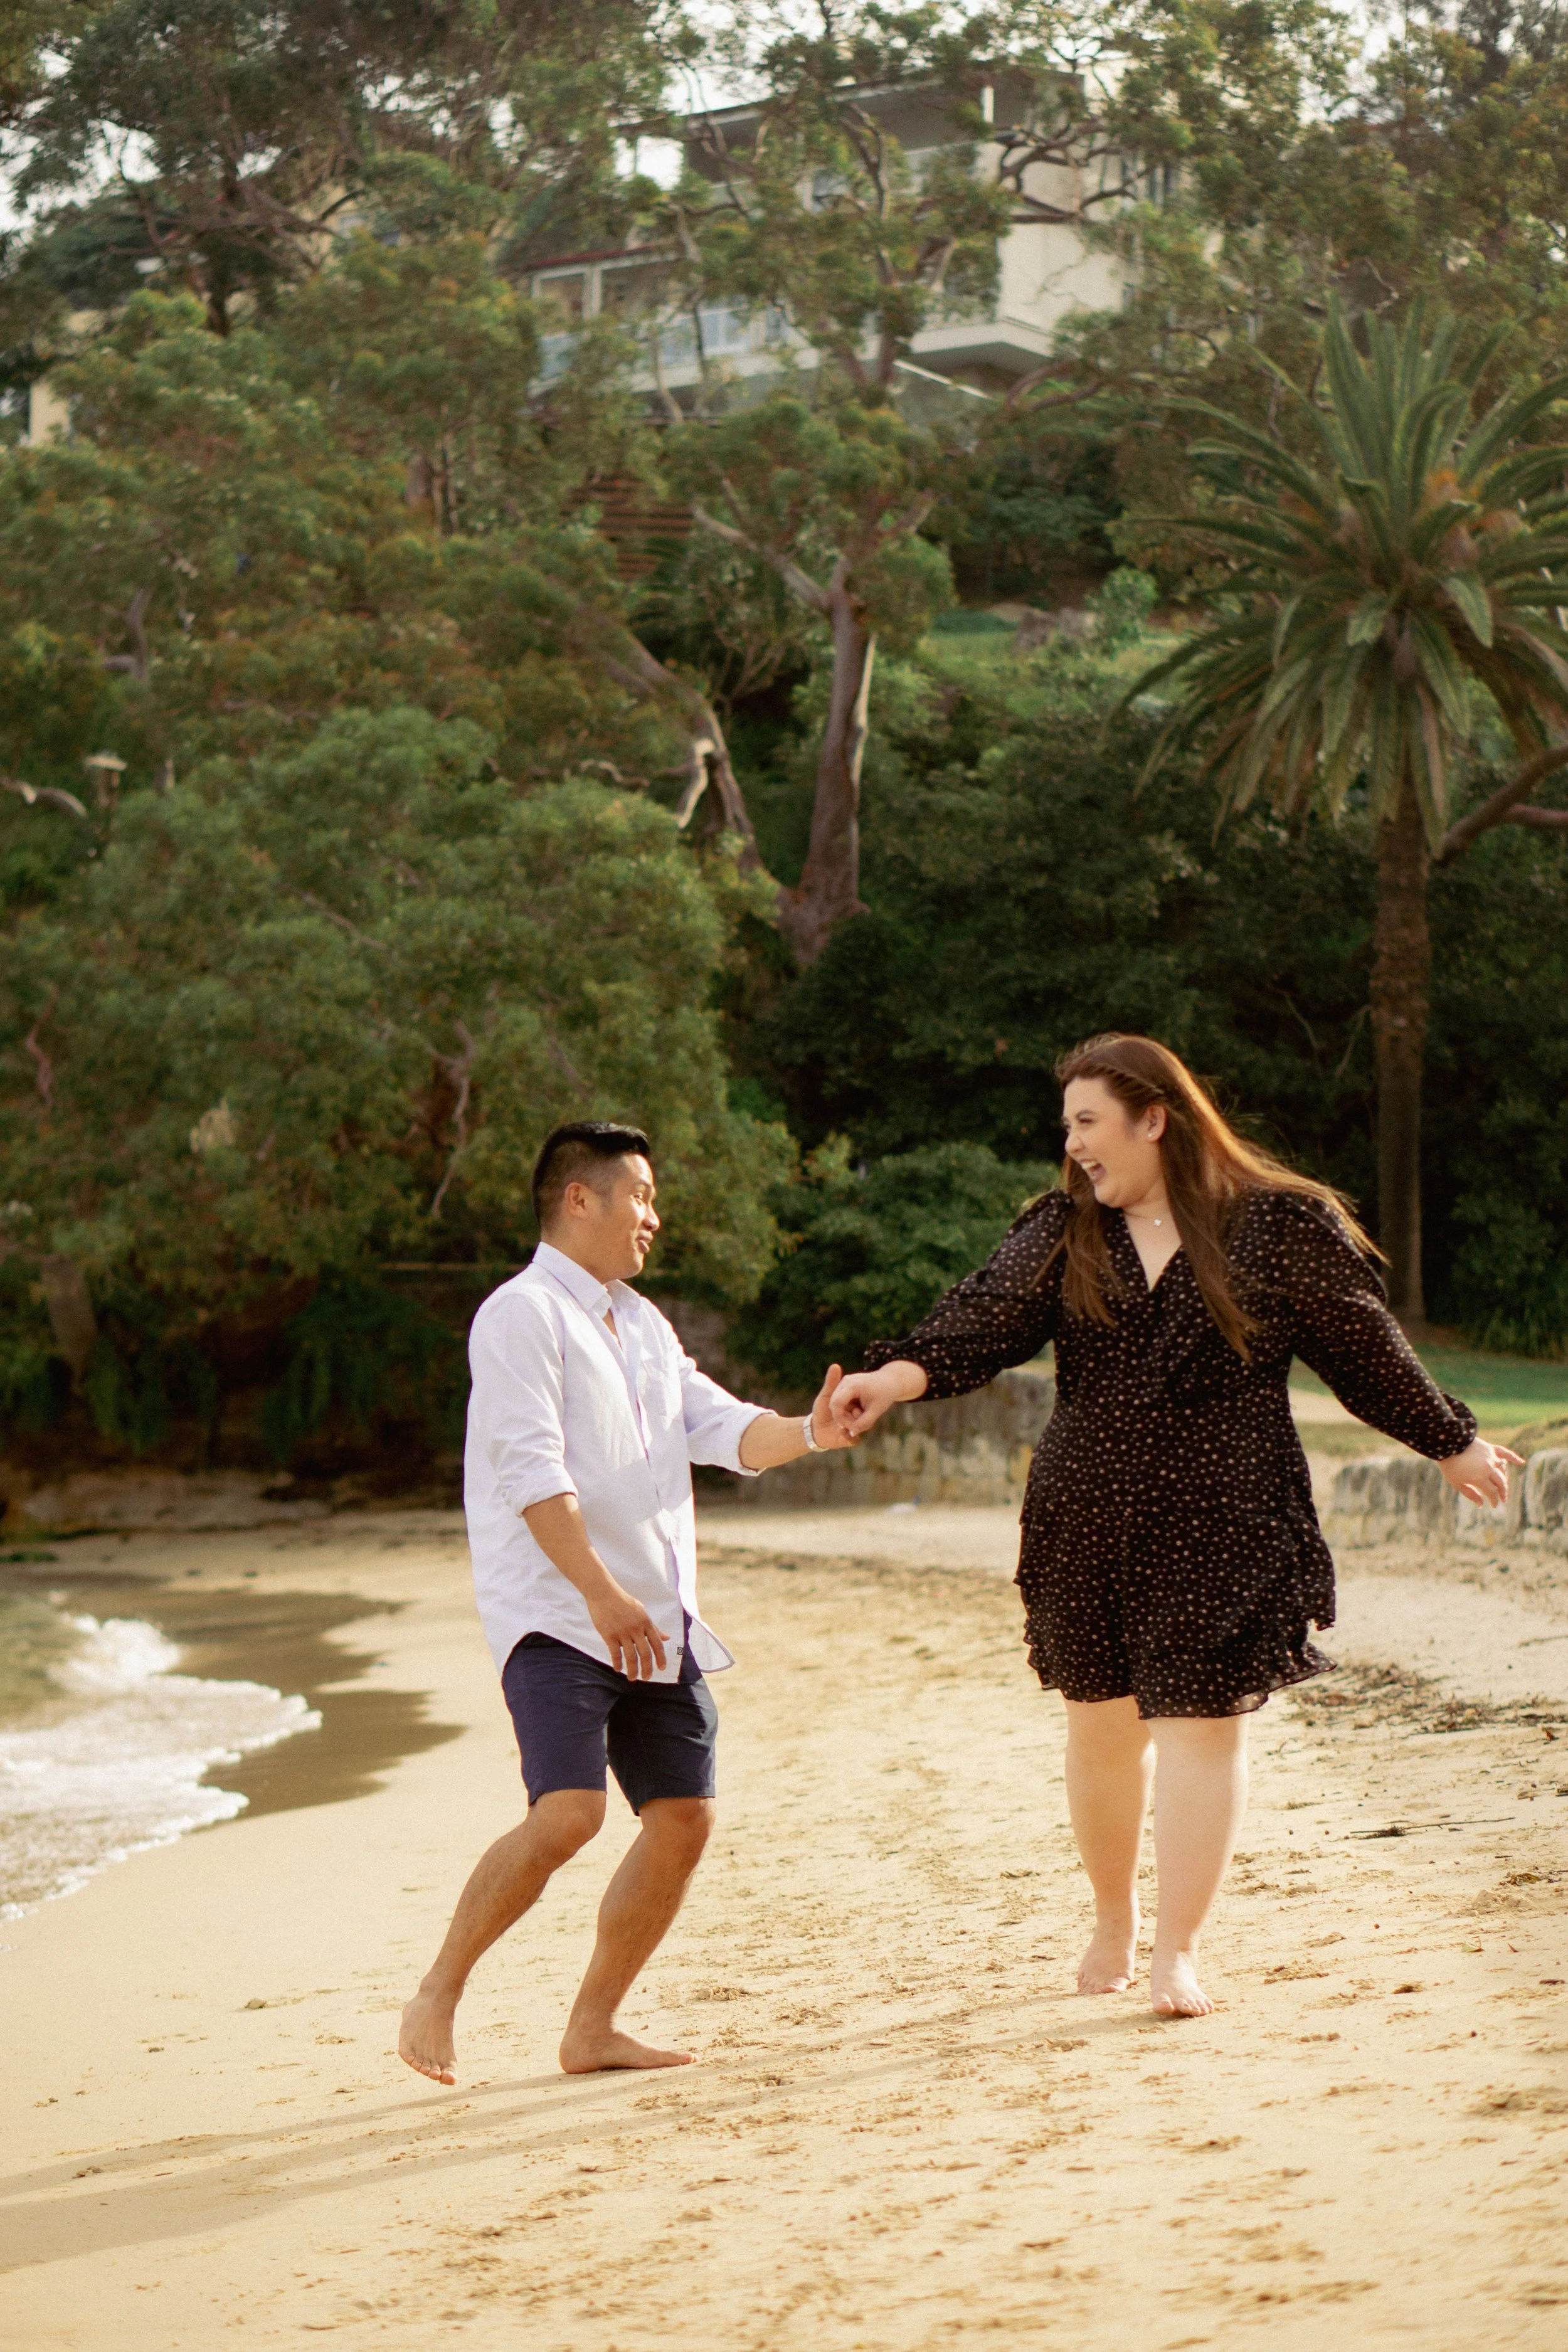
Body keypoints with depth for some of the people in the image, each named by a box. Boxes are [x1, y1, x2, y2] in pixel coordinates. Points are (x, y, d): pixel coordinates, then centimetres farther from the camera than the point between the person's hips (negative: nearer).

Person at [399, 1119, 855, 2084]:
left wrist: (809, 1433, -7)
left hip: (658, 1622, 9)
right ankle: (436, 1999, -4)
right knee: (569, 1813, -21)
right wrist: (603, 1595, -23)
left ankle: (593, 2027, 14)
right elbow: (532, 1470, -17)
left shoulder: (643, 1323, 21)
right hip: (555, 1615, -9)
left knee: (684, 1817, 3)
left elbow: (720, 1425, 12)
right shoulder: (523, 1314, -8)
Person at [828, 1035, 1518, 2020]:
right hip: (1085, 1522, 3)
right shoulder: (1064, 1234, 5)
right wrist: (900, 1374, -29)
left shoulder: (1282, 1227, -3)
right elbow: (988, 1318, -10)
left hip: (1225, 1523, -3)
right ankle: (1114, 1921, 32)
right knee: (1102, 1721, 12)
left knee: (1204, 1721, -5)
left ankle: (1179, 1948, 4)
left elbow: (1365, 1350, 6)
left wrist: (1452, 1444, 14)